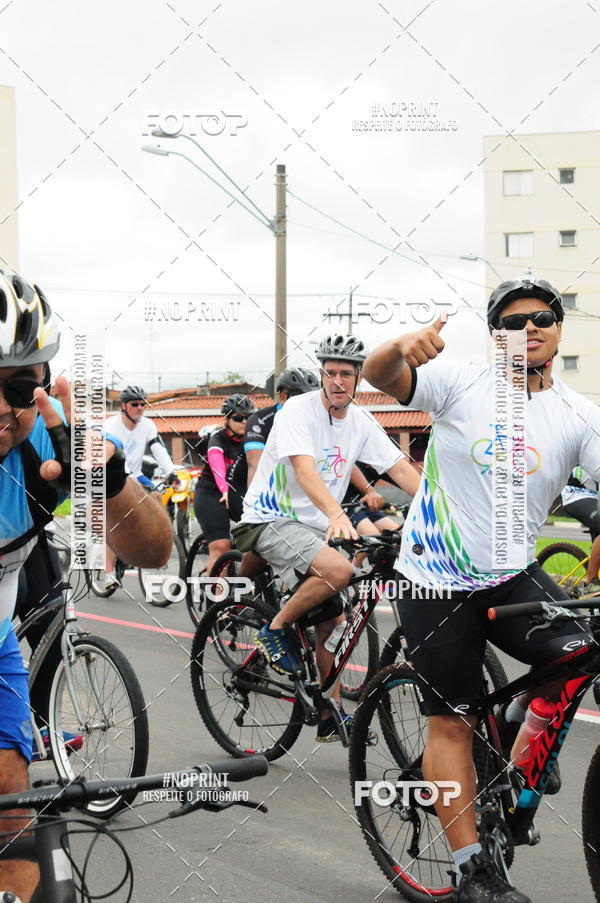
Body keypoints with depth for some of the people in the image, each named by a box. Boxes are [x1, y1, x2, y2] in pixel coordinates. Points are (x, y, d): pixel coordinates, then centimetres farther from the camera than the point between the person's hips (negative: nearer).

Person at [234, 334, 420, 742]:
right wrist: (337, 514, -48)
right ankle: (277, 630, -10)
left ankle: (330, 718, 15)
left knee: (330, 623, 5)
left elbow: (402, 468, 1)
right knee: (339, 570, -32)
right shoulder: (298, 410, -17)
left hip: (315, 526, 7)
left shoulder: (361, 422, 3)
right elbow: (304, 469, -32)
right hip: (271, 521, -7)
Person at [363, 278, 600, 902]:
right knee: (451, 724, 1)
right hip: (437, 582, -2)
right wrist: (405, 347, -43)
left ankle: (520, 725, 7)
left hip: (514, 579, 2)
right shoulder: (463, 384, -7)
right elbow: (378, 375, -20)